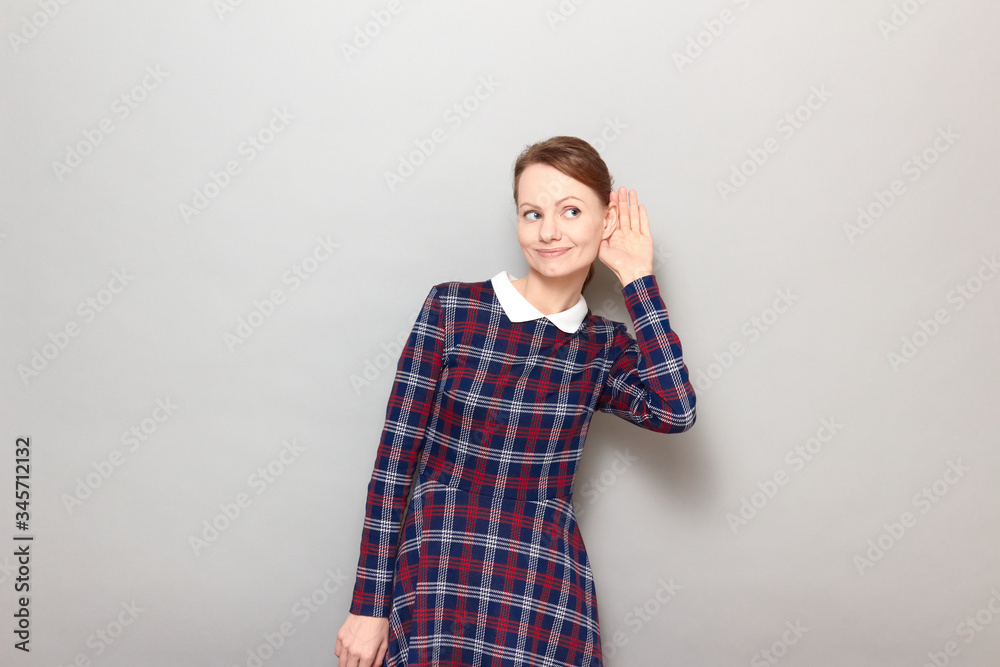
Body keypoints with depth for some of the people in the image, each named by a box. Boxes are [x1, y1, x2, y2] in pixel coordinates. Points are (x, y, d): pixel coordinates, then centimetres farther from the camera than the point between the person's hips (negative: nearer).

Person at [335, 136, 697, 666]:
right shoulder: (450, 309, -4)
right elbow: (394, 459, -3)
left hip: (547, 600, 2)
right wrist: (369, 606, -4)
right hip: (434, 586, -2)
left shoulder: (605, 345, 4)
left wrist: (637, 277, -7)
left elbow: (675, 411, -16)